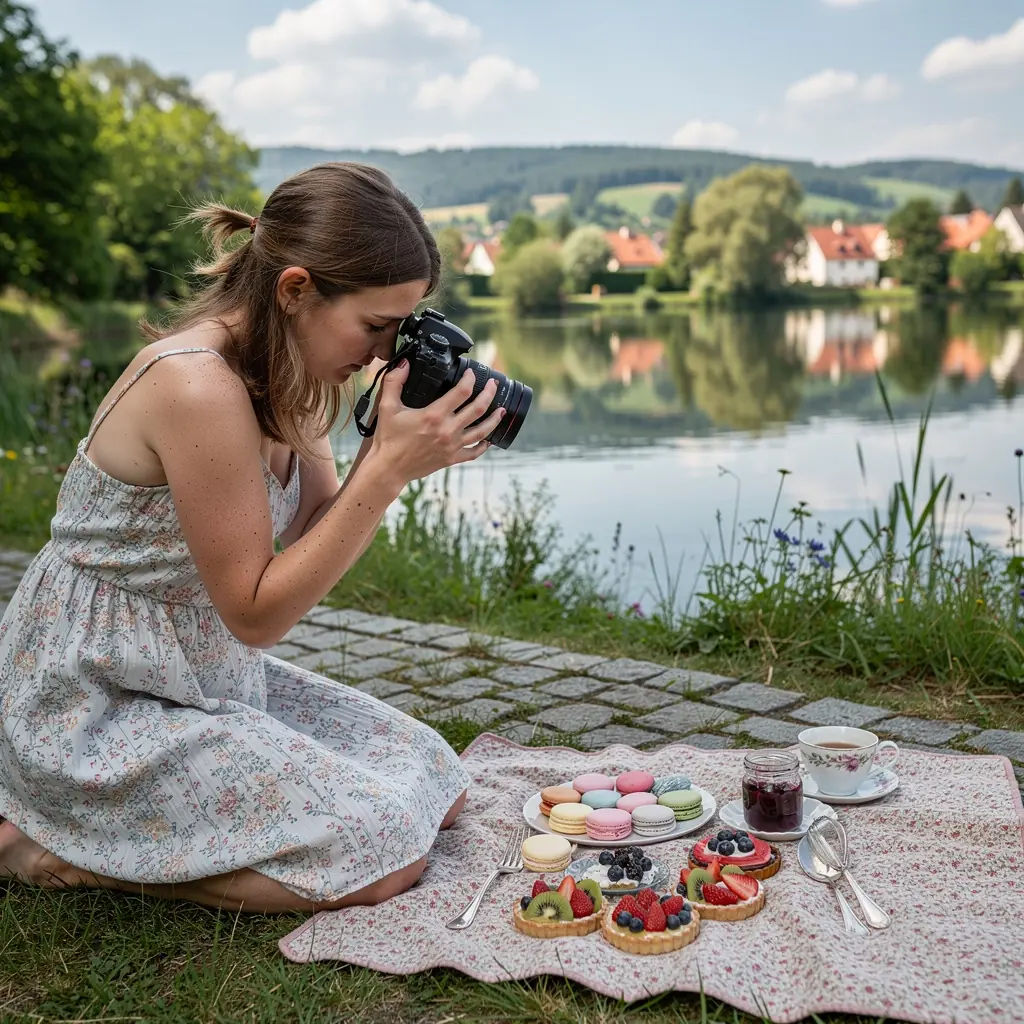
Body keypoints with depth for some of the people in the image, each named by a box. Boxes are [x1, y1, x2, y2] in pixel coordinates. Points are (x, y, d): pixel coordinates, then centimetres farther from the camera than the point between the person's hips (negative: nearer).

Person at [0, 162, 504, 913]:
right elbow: (256, 612, -22)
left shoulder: (285, 377, 0)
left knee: (439, 788, 8)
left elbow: (315, 536, 4)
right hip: (95, 707, -9)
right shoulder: (199, 387, -27)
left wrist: (383, 451, -12)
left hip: (209, 676, 9)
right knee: (385, 852, -14)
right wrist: (390, 469, -26)